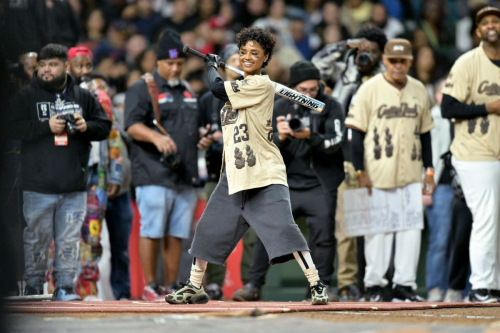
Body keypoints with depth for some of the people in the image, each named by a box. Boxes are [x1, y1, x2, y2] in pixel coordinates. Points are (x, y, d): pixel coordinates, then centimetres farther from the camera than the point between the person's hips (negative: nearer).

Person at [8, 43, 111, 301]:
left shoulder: (82, 97, 12)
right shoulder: (26, 97, 5)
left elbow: (104, 126, 15)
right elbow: (13, 128, -6)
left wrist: (86, 127, -6)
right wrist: (47, 127, -13)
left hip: (74, 186, 2)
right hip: (38, 185, -2)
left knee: (69, 240, 2)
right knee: (36, 239, 1)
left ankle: (65, 287, 8)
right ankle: (34, 288, 9)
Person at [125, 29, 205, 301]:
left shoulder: (188, 91, 22)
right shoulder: (142, 89, -1)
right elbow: (132, 126, -12)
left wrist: (203, 138, 10)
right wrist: (155, 137, -29)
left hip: (185, 176, 6)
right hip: (153, 176, -6)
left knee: (177, 233, 7)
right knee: (152, 231, -6)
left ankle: (171, 286, 12)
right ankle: (150, 286, -1)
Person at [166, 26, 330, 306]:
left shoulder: (261, 84, -10)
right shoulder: (241, 87, 16)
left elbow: (218, 88, -15)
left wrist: (212, 66, 4)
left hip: (265, 176, -9)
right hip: (235, 174, 9)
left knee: (283, 228, -19)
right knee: (209, 228, 12)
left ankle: (317, 285, -16)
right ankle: (195, 287, 25)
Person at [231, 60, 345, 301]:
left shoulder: (331, 107, -2)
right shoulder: (281, 108, 4)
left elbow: (334, 142, -15)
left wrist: (309, 137, -31)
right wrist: (280, 137, -20)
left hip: (320, 186, -2)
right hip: (286, 183, 2)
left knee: (323, 234, -5)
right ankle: (254, 285, 7)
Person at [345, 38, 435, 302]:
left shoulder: (419, 90, 10)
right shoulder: (369, 90, -4)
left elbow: (424, 133, 15)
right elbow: (357, 132, -4)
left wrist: (429, 170, 10)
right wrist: (360, 172, -10)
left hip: (411, 174, 4)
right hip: (377, 174, -4)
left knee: (411, 228, 2)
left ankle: (404, 285, 7)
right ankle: (374, 284, 7)